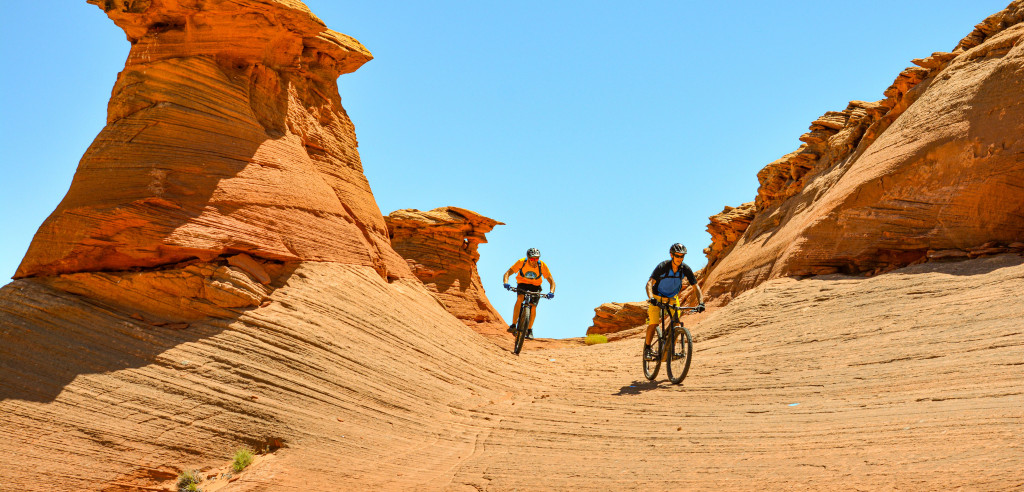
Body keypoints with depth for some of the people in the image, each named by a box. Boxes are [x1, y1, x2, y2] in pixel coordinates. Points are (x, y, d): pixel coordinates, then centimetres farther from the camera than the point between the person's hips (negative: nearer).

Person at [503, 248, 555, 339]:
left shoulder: (542, 265, -24)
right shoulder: (522, 262, -25)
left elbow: (551, 281, -19)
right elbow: (507, 273, -24)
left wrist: (551, 292, -39)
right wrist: (506, 283, -45)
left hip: (535, 286, 1)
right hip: (522, 283, -1)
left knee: (533, 306, -15)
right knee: (519, 298, -29)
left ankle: (529, 330, 6)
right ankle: (513, 325, -24)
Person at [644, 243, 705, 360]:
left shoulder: (685, 269, -18)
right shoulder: (662, 266, -27)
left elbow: (696, 286, -15)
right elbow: (650, 283, -35)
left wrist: (701, 303, -29)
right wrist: (650, 298, -53)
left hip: (673, 298, 3)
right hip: (657, 297, -3)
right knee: (653, 323, -15)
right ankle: (647, 348, 4)